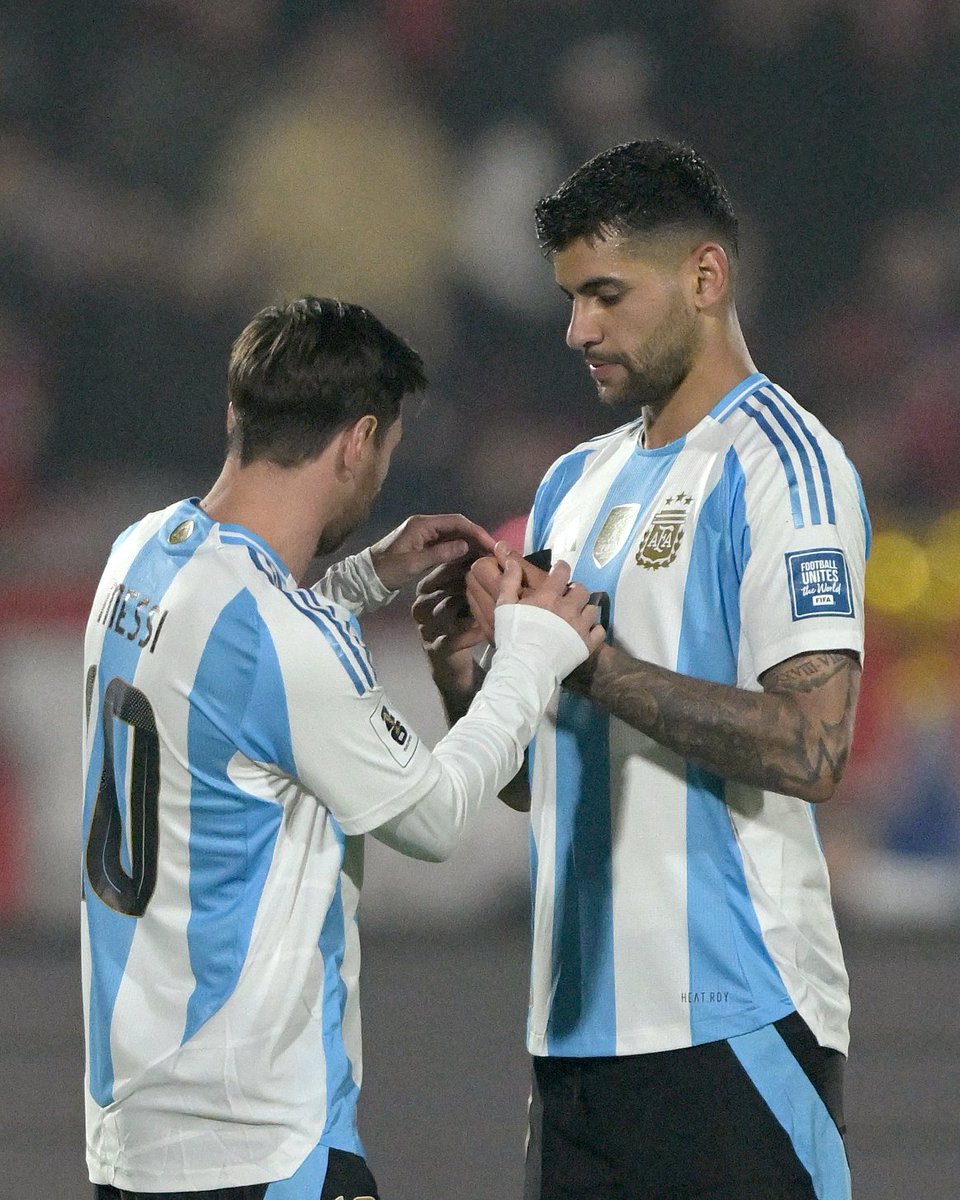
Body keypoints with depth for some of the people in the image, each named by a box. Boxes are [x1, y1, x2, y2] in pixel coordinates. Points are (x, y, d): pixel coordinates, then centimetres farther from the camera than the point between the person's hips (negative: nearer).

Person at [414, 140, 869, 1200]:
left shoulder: (782, 465, -8)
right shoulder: (576, 484, 18)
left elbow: (807, 748, -20)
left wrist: (585, 657, -17)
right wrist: (466, 673, 2)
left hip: (728, 1024, -8)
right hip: (578, 1024, 8)